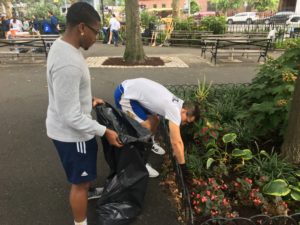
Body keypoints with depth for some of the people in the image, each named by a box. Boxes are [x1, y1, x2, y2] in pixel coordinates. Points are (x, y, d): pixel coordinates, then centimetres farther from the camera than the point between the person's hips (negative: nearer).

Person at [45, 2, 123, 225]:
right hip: (71, 133, -10)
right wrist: (105, 131, -21)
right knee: (80, 182, 11)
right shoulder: (68, 63, -33)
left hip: (69, 129, 10)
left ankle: (88, 192, 60)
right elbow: (72, 117, -29)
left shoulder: (62, 45, 0)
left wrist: (88, 100, 12)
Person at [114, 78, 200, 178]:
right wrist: (183, 166, -10)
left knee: (154, 120, 15)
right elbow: (176, 142, -20)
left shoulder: (178, 104, 6)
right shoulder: (175, 110, -22)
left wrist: (177, 154, 18)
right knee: (145, 127, -12)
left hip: (132, 88, 9)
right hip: (124, 94, -9)